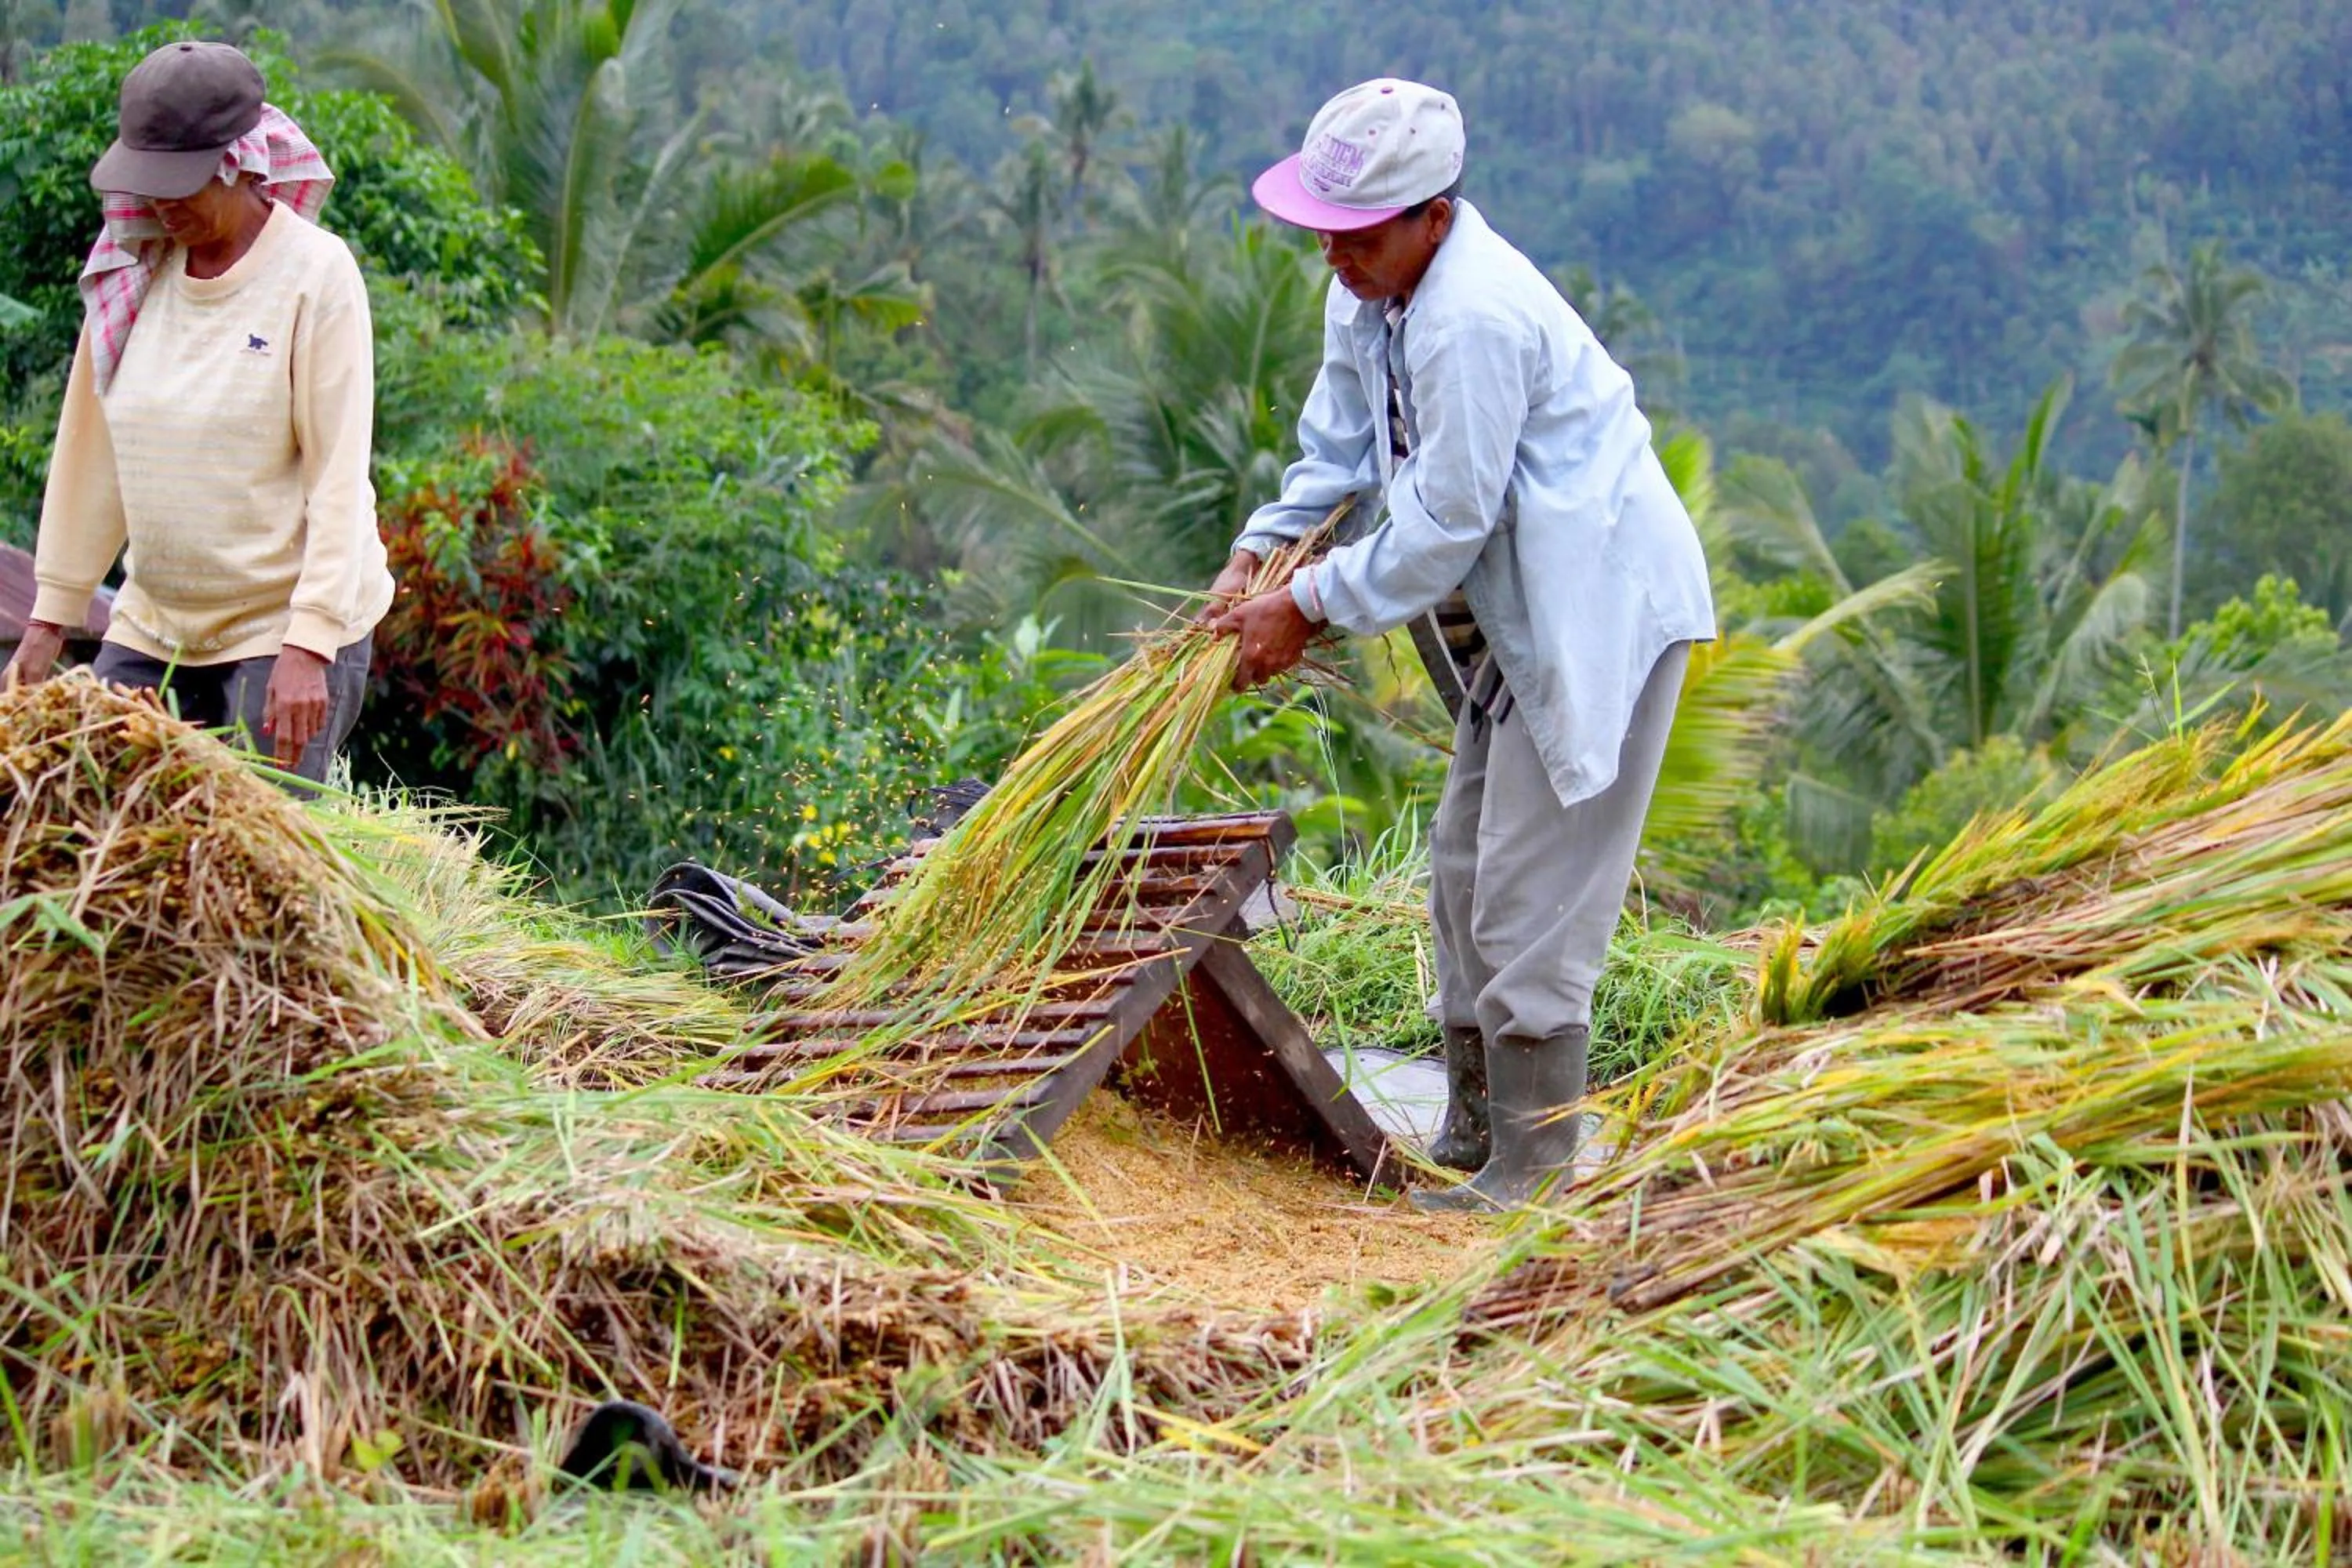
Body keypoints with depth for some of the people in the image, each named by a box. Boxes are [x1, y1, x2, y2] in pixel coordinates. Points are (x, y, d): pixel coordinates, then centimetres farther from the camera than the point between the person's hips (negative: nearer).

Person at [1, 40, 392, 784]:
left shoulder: (317, 275, -11)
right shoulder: (132, 268, 4)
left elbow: (339, 476, -14)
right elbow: (89, 450, 8)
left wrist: (307, 648, -21)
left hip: (290, 621, -5)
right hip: (152, 626, 5)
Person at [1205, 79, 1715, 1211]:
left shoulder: (1475, 319, -27)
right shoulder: (1370, 292, 3)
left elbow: (1445, 522, -24)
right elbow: (1339, 449, 14)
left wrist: (1311, 608, -16)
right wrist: (1254, 559, 0)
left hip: (1604, 605, -11)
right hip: (1524, 608, 11)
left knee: (1530, 888, -9)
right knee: (1464, 866, 15)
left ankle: (1534, 1160, 0)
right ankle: (1474, 1133, 26)